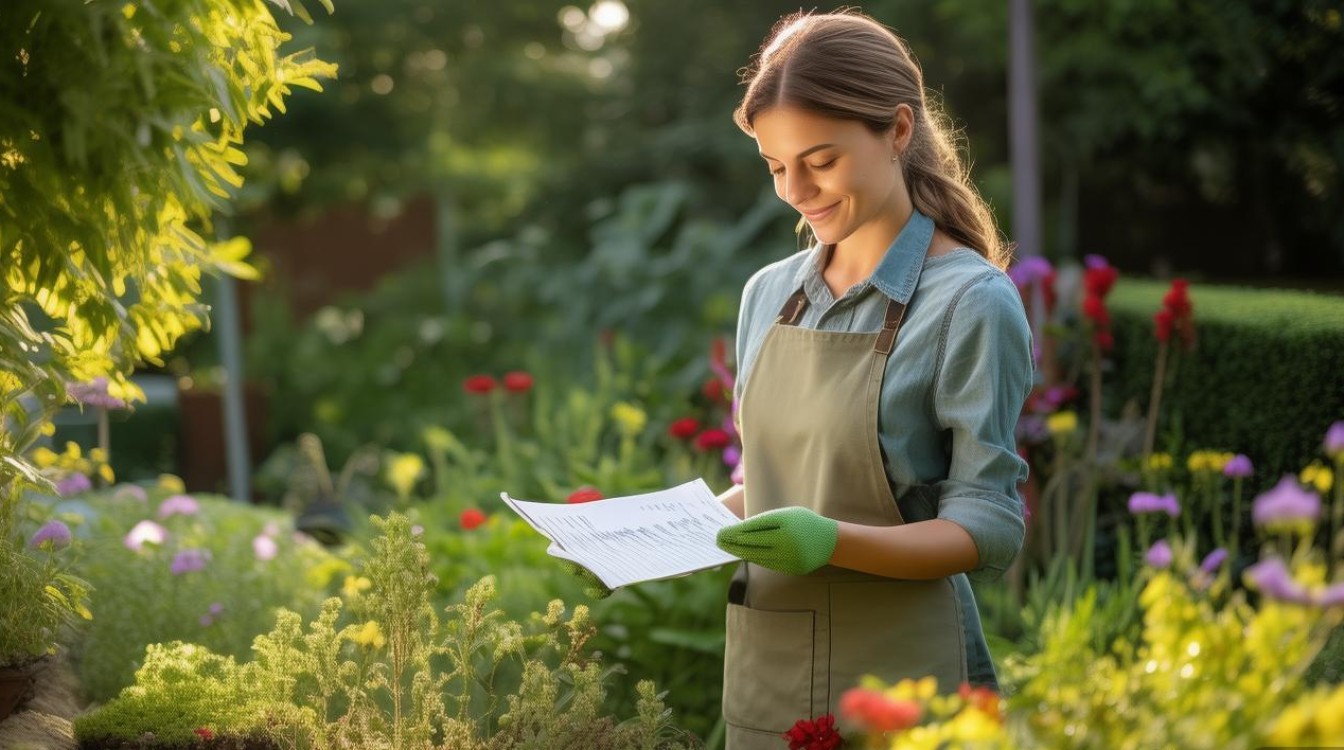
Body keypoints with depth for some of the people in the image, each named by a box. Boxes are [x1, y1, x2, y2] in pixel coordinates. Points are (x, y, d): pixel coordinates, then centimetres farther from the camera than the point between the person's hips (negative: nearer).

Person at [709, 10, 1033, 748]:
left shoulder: (970, 302, -10)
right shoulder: (768, 294, 7)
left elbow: (988, 527, -12)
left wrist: (833, 541, -27)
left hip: (895, 685, -5)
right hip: (763, 678, 6)